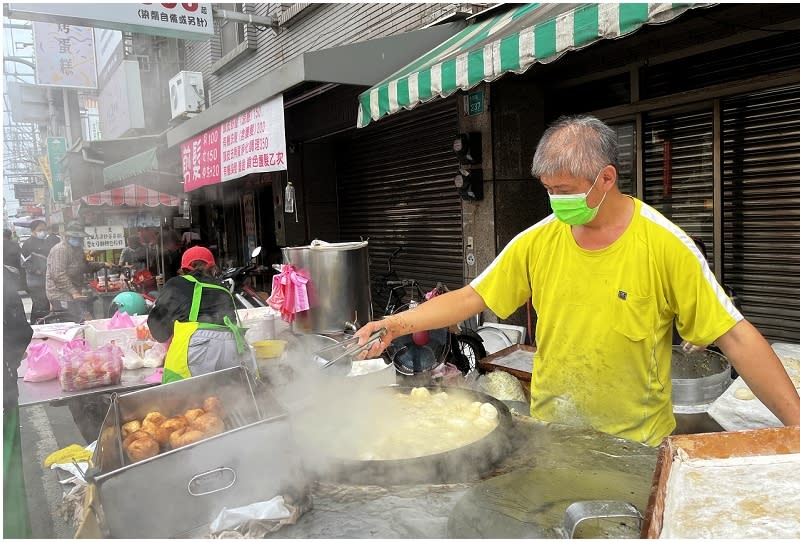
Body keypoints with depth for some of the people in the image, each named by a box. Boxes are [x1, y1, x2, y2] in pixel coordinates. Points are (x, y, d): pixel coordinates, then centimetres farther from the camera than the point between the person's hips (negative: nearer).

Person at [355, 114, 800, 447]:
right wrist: (399, 324, -13)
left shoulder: (664, 245, -15)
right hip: (549, 437, 3)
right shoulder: (537, 242, -6)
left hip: (638, 445, -2)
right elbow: (470, 299, -3)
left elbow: (736, 337, -13)